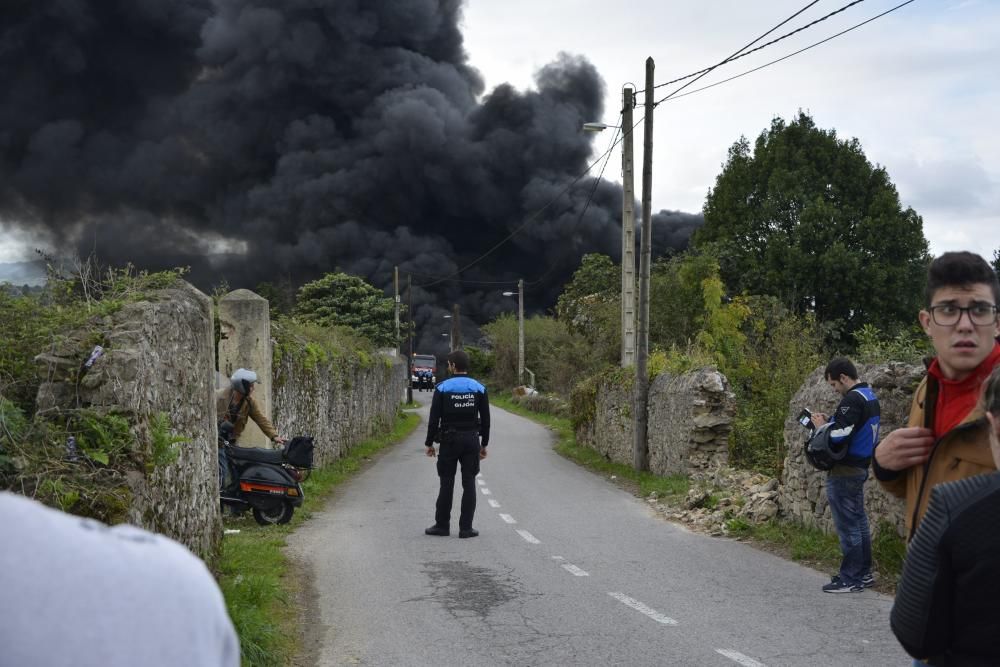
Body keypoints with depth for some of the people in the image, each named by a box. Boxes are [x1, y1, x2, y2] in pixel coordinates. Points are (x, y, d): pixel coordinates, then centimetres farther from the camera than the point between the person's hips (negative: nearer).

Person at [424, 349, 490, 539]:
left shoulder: (442, 388, -5)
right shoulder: (479, 388, 3)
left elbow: (434, 418, -5)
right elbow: (486, 420, 5)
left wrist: (429, 443, 3)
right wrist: (484, 444, 13)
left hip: (449, 440, -2)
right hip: (472, 440, 2)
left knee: (446, 483, 4)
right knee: (469, 484, 3)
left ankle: (442, 525, 8)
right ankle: (466, 527, 3)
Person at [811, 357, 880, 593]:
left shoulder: (852, 399, -19)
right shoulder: (870, 396, 12)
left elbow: (838, 437, -25)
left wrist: (822, 425, -7)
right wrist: (830, 421, 8)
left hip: (844, 471, -10)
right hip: (860, 467, 10)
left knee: (847, 524, -4)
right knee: (859, 520, 15)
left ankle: (850, 579, 1)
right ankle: (864, 573, 22)